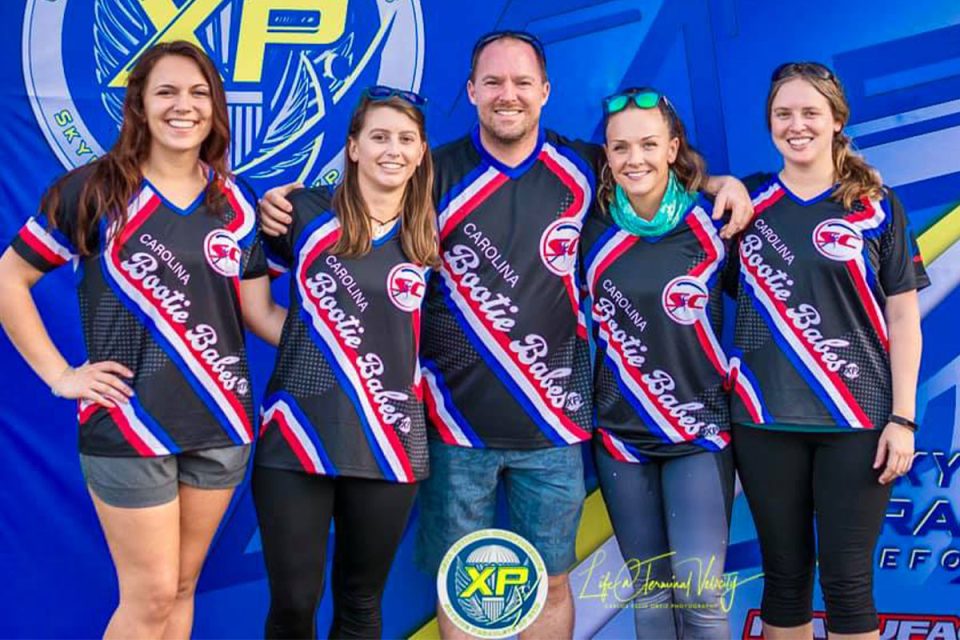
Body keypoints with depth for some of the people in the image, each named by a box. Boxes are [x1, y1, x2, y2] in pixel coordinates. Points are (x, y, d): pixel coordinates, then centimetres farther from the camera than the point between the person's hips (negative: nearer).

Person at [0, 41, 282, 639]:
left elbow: (257, 311, 7)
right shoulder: (94, 189, -5)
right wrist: (58, 374, -7)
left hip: (222, 422, 4)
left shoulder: (236, 204, 7)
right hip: (128, 425, -4)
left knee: (182, 588, 15)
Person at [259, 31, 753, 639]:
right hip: (458, 419, -1)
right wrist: (286, 203, -15)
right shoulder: (437, 172, -2)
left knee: (551, 583, 12)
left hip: (552, 421, 1)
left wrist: (725, 183, -1)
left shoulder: (584, 168, 3)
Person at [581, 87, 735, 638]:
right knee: (649, 593, 11)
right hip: (621, 434, 2)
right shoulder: (593, 230, -2)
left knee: (699, 592, -9)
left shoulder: (712, 222, -6)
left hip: (700, 429, -2)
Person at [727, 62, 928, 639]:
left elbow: (903, 319, 1)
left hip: (856, 421, -2)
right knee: (785, 574, 10)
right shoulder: (748, 201, 7)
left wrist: (903, 418, -4)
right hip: (765, 419, 2)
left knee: (847, 579, 1)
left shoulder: (877, 207, 3)